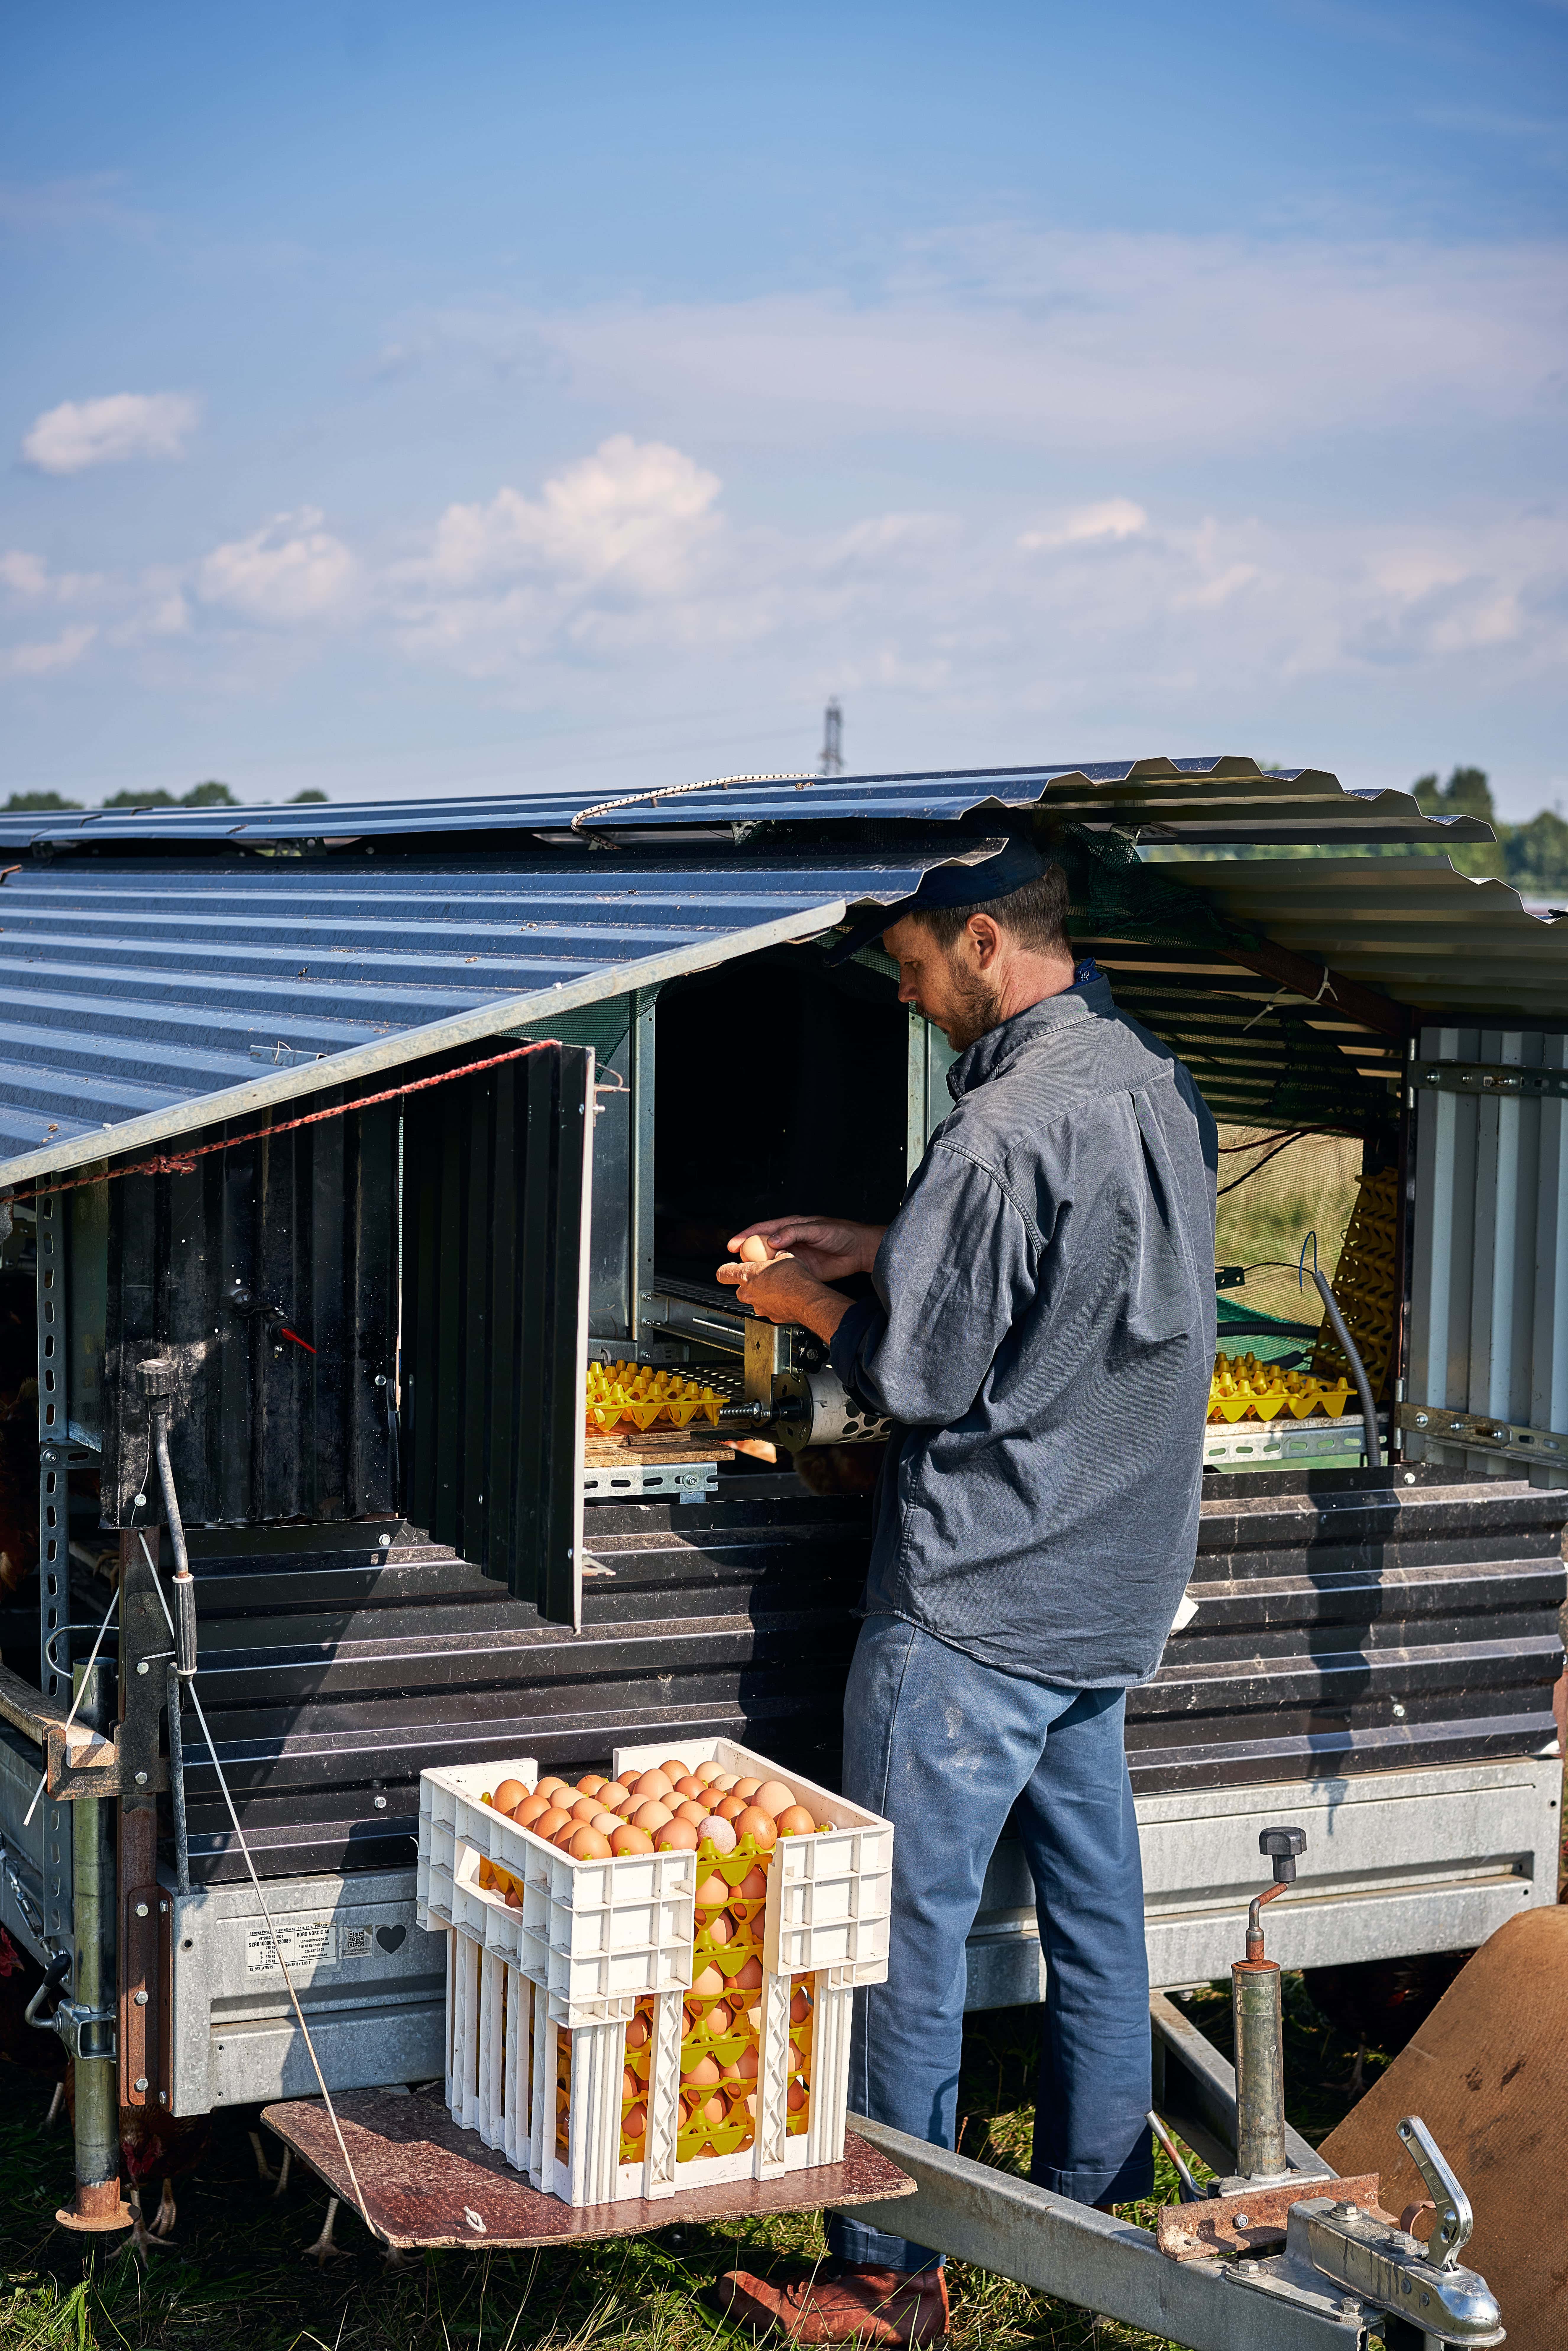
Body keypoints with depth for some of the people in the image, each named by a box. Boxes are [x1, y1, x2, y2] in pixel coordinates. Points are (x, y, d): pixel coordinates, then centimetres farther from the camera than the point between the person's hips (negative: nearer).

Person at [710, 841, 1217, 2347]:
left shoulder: (1008, 1123, -22)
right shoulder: (1153, 1083, 7)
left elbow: (916, 1375, -18)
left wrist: (805, 1304, 0)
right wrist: (875, 1252, 14)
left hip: (977, 1602, -9)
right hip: (1114, 1585, 9)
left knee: (909, 1926, 0)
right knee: (1093, 1897, 17)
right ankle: (1096, 2206, 30)